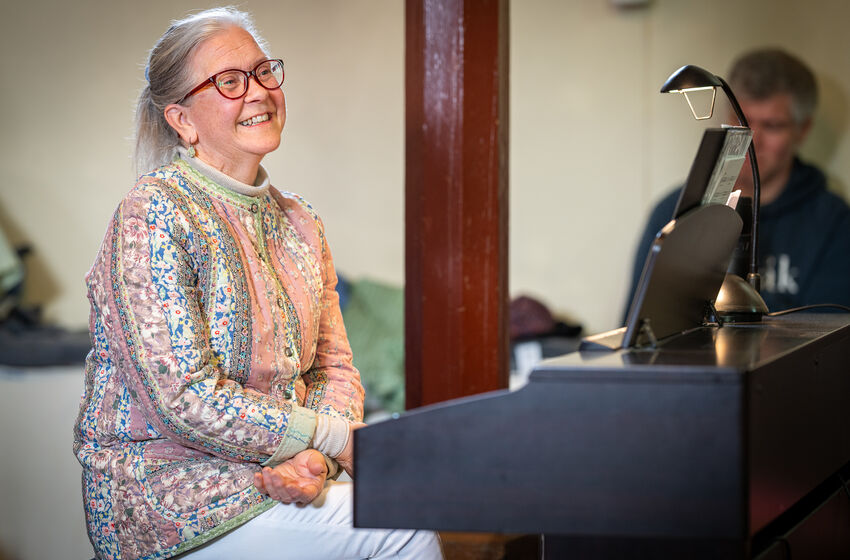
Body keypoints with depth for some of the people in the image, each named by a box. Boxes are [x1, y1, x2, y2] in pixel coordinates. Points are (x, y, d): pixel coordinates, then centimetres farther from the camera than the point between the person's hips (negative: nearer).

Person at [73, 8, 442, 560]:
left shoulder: (300, 222, 11)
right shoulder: (153, 215, -13)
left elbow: (334, 367, 10)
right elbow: (184, 399, -20)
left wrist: (315, 457, -12)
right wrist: (337, 437, -15)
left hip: (274, 472, 7)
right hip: (163, 486, -7)